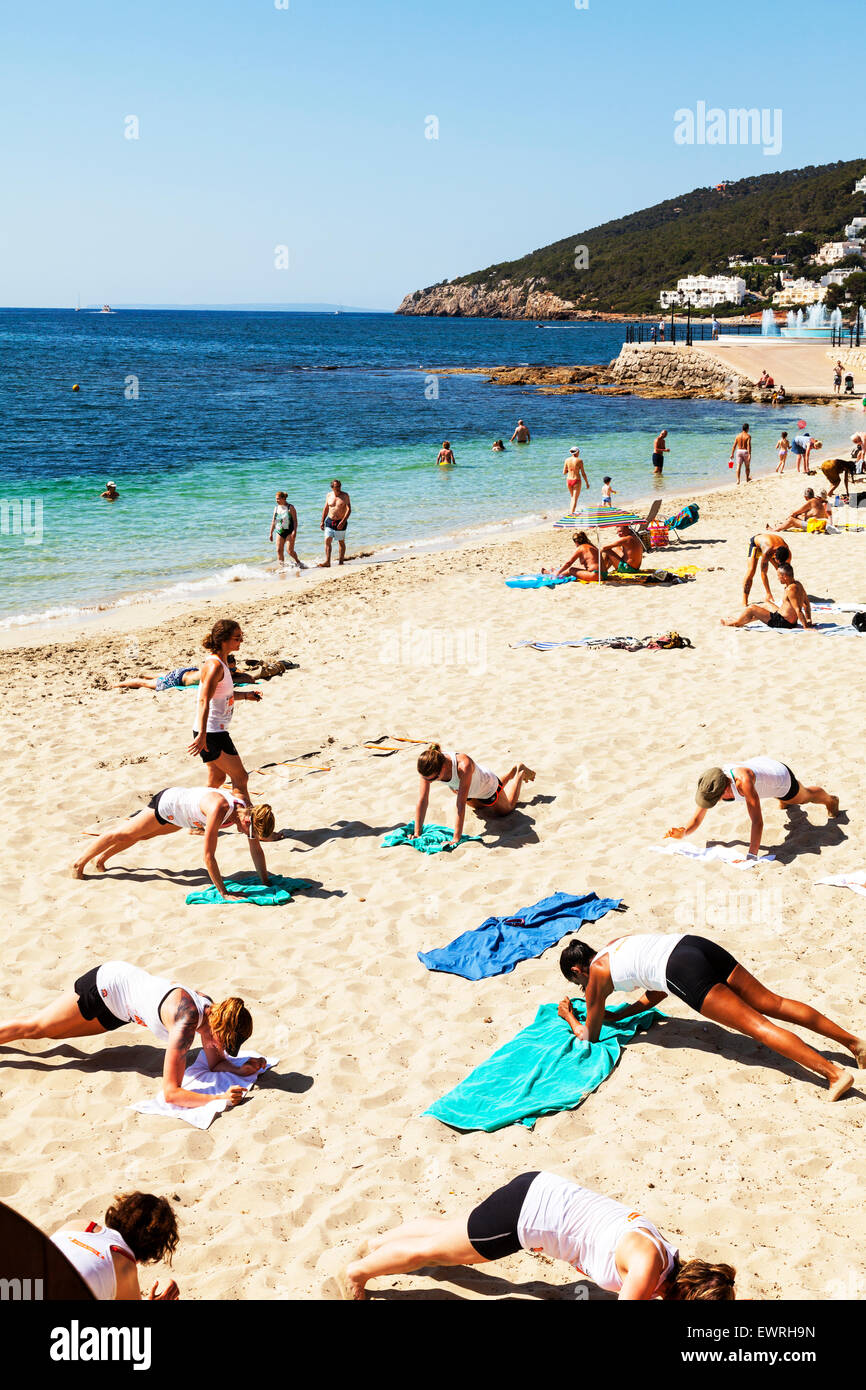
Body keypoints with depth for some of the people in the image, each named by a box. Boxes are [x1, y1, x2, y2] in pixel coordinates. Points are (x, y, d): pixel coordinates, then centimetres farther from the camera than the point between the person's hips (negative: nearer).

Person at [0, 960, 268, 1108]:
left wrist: (242, 1069, -21)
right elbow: (170, 1093, -39)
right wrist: (218, 1099, -48)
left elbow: (216, 1063, -2)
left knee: (51, 1031, 24)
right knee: (33, 1027, 5)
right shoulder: (186, 1024, -39)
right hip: (107, 984, -7)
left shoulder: (213, 1011, -19)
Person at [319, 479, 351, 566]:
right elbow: (325, 509, 16)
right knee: (327, 541, -6)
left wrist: (343, 522, -24)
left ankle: (341, 562, 14)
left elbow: (349, 510, -13)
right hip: (330, 521, 4)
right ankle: (327, 562, -6)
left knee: (341, 542, 6)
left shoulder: (345, 496, -7)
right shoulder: (329, 495, 6)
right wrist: (322, 521, 12)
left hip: (340, 522, -4)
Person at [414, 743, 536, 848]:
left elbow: (461, 804, -50)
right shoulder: (428, 768, -36)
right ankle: (512, 772, 51)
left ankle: (521, 772, 44)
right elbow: (422, 801, -32)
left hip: (488, 786, -5)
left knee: (507, 809, 26)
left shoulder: (464, 765, -50)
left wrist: (456, 839, -50)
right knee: (481, 809, 37)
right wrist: (417, 834, -36)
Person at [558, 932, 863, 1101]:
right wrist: (617, 1015, 43)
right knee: (773, 1004, 7)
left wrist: (569, 1018, 42)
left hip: (681, 970, -8)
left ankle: (834, 1072, -22)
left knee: (757, 1024, -12)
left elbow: (590, 1036, 24)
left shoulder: (596, 974, 15)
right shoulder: (616, 943, 35)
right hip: (696, 943, 8)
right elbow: (656, 994, 44)